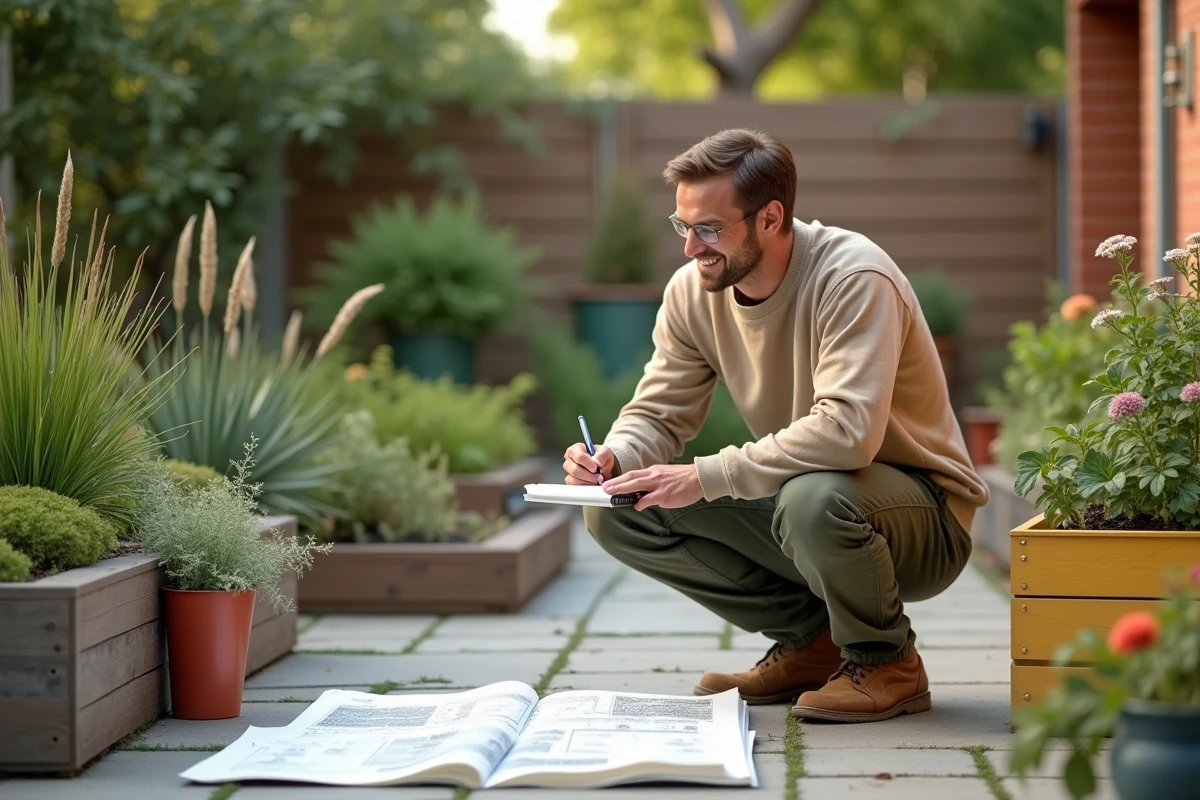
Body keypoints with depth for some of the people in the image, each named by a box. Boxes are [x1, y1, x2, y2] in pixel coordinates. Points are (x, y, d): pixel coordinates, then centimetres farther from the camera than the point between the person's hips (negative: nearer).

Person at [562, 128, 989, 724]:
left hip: (923, 513, -7)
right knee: (615, 514, -8)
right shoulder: (692, 292, -4)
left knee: (813, 499, -41)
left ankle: (887, 661, -9)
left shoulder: (854, 279, -25)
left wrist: (707, 477, -37)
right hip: (794, 493, 7)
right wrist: (614, 457, -22)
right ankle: (809, 639, 5)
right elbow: (657, 414, 2)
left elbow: (848, 431, -37)